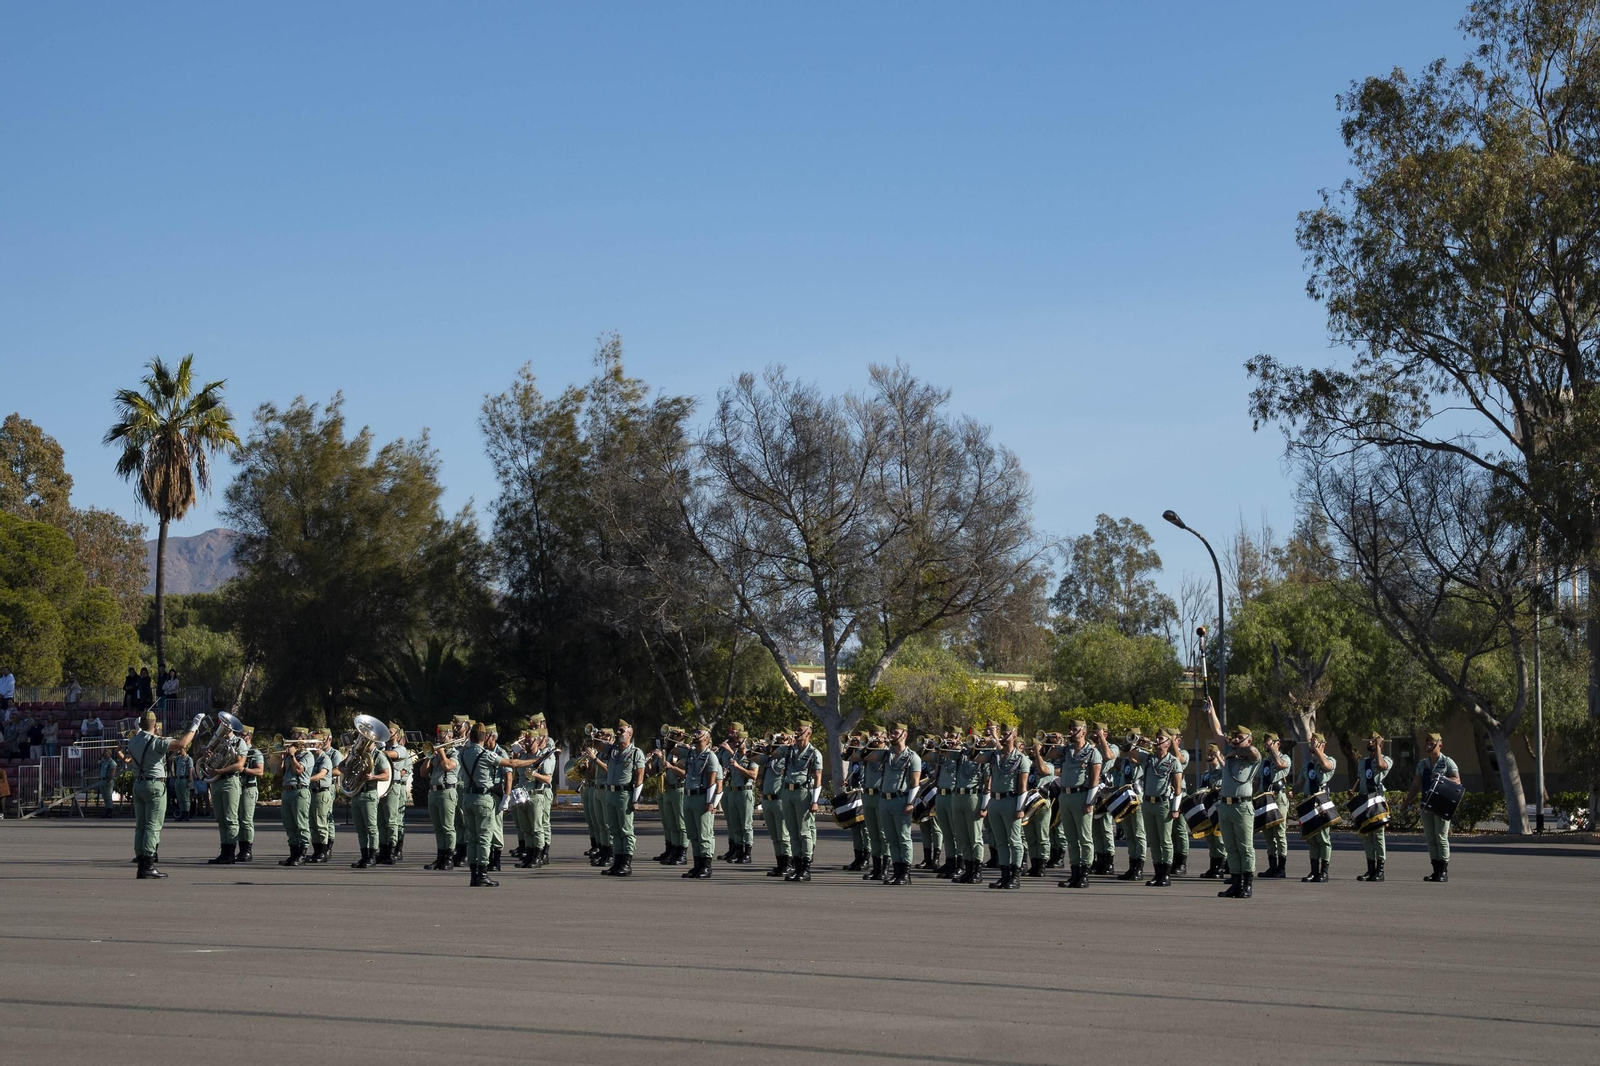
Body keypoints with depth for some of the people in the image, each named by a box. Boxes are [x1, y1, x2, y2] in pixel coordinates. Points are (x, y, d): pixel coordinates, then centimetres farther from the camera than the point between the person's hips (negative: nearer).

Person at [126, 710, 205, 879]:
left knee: (140, 826, 8)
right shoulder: (155, 741, -14)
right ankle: (148, 866, -12)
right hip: (155, 785, -7)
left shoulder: (132, 742, 8)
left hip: (138, 784, 7)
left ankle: (141, 865, 7)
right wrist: (195, 725, -14)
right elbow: (182, 743, -25)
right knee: (153, 826, -7)